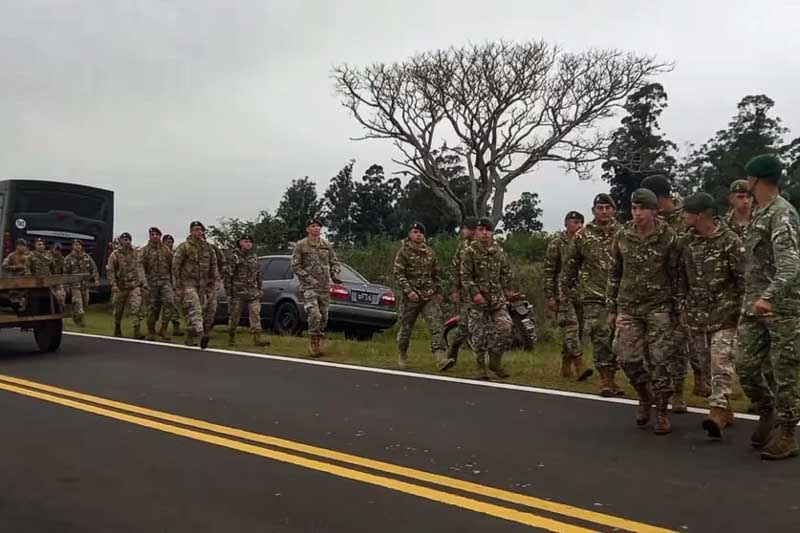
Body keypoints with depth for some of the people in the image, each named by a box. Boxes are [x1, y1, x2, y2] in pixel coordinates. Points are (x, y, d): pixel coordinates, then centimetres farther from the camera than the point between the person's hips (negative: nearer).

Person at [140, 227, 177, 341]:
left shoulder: (166, 250, 12)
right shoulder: (144, 250, 4)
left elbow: (171, 266, 15)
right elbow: (140, 266, -4)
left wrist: (172, 282, 12)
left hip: (165, 281, 1)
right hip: (151, 282, -1)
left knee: (170, 302, -18)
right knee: (152, 306, 5)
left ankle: (163, 329, -8)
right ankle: (151, 331, 20)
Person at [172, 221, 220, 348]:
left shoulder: (208, 248, 12)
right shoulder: (184, 247, -2)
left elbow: (213, 266, 18)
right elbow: (175, 266, -4)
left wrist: (215, 281, 9)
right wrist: (178, 285, -8)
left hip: (203, 285, 6)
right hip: (188, 283, -6)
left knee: (203, 310, 4)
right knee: (194, 308, -23)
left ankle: (190, 339, 16)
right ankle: (201, 333, -40)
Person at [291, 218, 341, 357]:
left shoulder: (327, 245, 10)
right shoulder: (300, 245, -2)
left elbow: (334, 262, 16)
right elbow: (295, 265, -4)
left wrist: (335, 274, -3)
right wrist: (309, 278, -13)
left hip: (325, 286, 5)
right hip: (309, 286, -5)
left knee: (323, 317, 8)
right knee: (315, 315, -19)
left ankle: (318, 343, 22)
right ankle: (313, 344, -6)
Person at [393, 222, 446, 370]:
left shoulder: (430, 253, 12)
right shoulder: (403, 252, -2)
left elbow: (436, 274, 21)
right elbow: (398, 274, -10)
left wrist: (439, 291, 15)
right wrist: (408, 291, -20)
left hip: (430, 297, 3)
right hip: (410, 297, -3)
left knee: (436, 326, -13)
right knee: (406, 328, 8)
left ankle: (441, 359, -22)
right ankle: (402, 355, 32)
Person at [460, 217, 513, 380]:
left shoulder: (499, 251, 9)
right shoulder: (470, 252, -4)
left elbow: (506, 273, 16)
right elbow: (465, 276, -8)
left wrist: (506, 292, 9)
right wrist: (474, 293, -17)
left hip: (497, 298, 3)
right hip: (478, 299, -3)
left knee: (505, 328, -8)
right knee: (479, 334, 1)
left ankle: (495, 362, 11)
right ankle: (481, 367, 14)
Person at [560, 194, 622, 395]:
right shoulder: (582, 236, 2)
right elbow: (569, 266, 8)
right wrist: (565, 292, 8)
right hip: (593, 297, -2)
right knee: (600, 338, -8)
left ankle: (611, 378, 21)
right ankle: (605, 380, 1)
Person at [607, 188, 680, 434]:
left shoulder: (668, 236, -7)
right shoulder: (622, 235, 1)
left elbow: (676, 274, -1)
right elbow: (614, 274, 8)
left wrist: (676, 308, -2)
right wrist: (611, 308, 7)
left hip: (659, 306, -3)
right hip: (628, 306, 3)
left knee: (661, 360, -2)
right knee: (628, 357, 0)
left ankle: (661, 412, 12)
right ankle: (644, 397, 27)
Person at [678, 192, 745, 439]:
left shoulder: (729, 241, -11)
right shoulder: (687, 240, 5)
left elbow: (743, 278, -9)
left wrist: (742, 310, -9)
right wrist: (683, 308, 10)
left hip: (724, 312, -6)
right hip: (696, 313, 6)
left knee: (722, 361, -12)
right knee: (708, 362, 11)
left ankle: (718, 412, -18)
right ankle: (725, 408, 23)